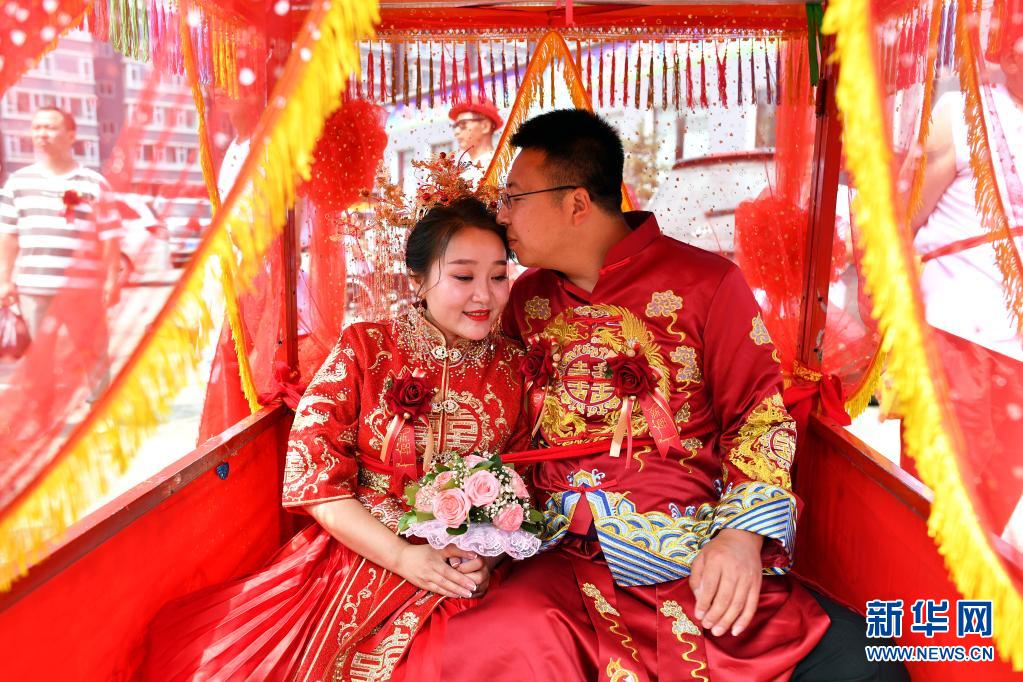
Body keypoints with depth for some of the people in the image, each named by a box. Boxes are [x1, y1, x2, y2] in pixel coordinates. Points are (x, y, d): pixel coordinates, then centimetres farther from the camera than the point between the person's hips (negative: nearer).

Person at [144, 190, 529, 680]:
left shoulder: (514, 365, 3)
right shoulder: (363, 348, -4)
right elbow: (313, 469, -8)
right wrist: (401, 556, -15)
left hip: (464, 579, 2)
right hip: (361, 556, -1)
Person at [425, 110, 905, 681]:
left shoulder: (705, 282, 0)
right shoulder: (527, 299, 13)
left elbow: (760, 414, 1)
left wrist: (743, 533, -13)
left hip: (700, 551, -2)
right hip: (566, 558, 3)